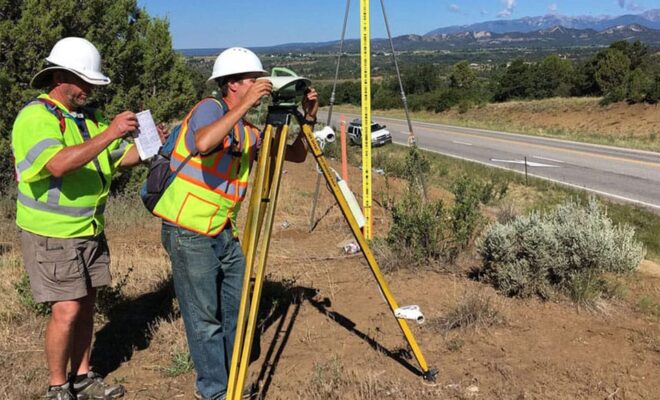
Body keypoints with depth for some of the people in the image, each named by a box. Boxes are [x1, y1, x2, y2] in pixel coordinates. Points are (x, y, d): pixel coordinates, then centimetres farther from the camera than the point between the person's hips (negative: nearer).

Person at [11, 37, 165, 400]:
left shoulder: (87, 117, 12)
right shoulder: (35, 116, -14)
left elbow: (122, 157, 13)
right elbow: (58, 164, -31)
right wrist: (108, 133, -35)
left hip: (89, 231, 8)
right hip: (51, 236, -8)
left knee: (86, 305, 12)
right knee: (67, 310, -6)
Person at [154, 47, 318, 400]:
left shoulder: (247, 131, 11)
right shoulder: (210, 108, -12)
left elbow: (296, 155, 15)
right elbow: (203, 144, -35)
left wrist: (307, 119, 0)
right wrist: (245, 105, -30)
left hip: (224, 232, 8)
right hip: (189, 232, -8)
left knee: (235, 310, 15)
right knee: (205, 318, 3)